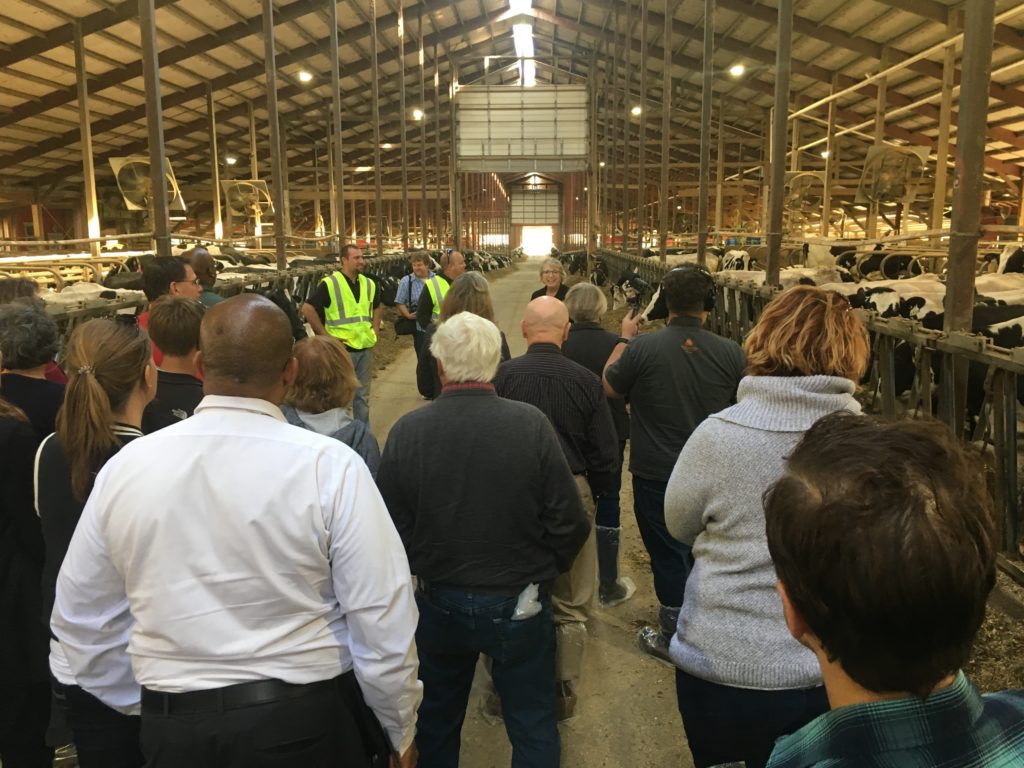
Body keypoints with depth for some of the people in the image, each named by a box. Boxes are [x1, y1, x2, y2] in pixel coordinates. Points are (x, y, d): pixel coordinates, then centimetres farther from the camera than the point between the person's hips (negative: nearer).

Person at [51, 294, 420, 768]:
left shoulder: (125, 466, -6)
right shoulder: (330, 466, -17)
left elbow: (80, 619, 5)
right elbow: (383, 618, -16)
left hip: (173, 729, 3)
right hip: (305, 724, -2)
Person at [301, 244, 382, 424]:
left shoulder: (369, 284, 8)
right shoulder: (329, 284, -10)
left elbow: (376, 307, 26)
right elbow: (307, 309, -11)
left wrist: (375, 330, 12)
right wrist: (325, 335, -11)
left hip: (366, 348, 6)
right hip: (342, 349, -6)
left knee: (363, 395, 15)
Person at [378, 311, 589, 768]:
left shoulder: (407, 430, -16)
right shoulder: (531, 424, -20)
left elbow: (391, 527, -10)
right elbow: (569, 523, -15)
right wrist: (544, 569, 6)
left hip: (438, 605, 2)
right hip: (519, 605, -1)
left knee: (436, 722, 26)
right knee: (533, 728, 19)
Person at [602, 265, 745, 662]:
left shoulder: (642, 348, -20)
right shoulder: (730, 353, -12)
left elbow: (608, 388, -3)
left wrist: (624, 338, 7)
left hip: (656, 475, -3)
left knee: (668, 554, 12)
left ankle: (673, 637, 27)